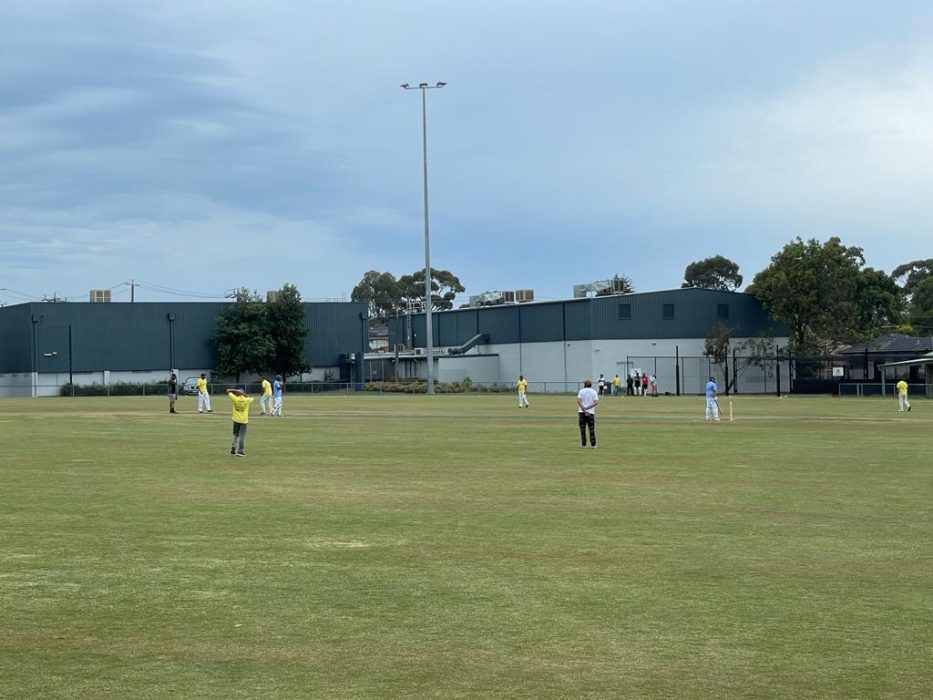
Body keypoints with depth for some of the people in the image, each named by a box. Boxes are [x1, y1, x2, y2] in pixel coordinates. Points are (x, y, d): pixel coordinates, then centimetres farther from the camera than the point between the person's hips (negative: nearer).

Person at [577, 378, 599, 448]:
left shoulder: (581, 391, 2)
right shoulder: (594, 392, 6)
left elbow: (578, 401, -10)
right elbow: (596, 402, -7)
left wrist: (584, 410, -13)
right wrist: (587, 408, -11)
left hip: (581, 412, -1)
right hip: (591, 412, 1)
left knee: (582, 429, 5)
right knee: (592, 429, 4)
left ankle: (583, 444, 5)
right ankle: (593, 444, 1)